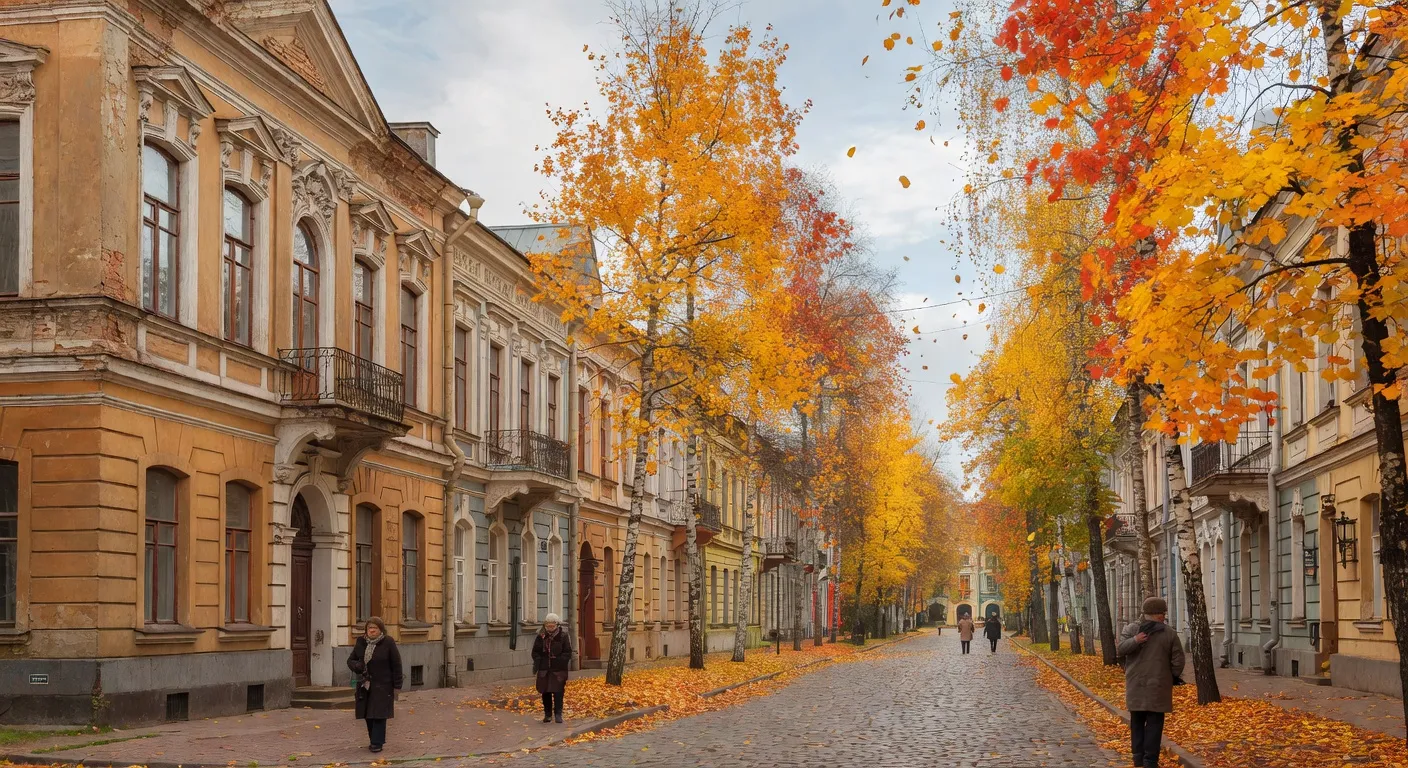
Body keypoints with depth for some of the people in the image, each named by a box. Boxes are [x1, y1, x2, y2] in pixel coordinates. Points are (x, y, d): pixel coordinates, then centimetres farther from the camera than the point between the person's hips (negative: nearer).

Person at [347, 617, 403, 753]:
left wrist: (397, 686, -7)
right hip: (365, 686, 4)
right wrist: (356, 666, -13)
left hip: (382, 686, -4)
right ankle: (374, 740, 16)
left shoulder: (388, 643, -6)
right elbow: (350, 660, 12)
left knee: (379, 714, -8)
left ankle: (377, 743, -6)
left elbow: (396, 665, -4)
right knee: (368, 715, 6)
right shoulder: (361, 643, 6)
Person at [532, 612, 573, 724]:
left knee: (558, 692, -7)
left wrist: (560, 661, -15)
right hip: (544, 669, 3)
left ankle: (558, 714, -2)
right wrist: (537, 662, -7)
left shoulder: (563, 635, -3)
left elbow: (568, 652, -2)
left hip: (558, 669, -3)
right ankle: (547, 714, 17)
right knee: (545, 692, 7)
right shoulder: (541, 636, 4)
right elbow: (535, 652, 9)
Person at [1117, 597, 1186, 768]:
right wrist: (1174, 677, 15)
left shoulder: (1132, 629, 2)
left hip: (1136, 685, 2)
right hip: (1158, 686, -2)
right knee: (1154, 723, 1)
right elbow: (1178, 660, 1)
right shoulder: (1170, 634, -1)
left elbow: (1120, 650, -13)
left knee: (1137, 722, 13)